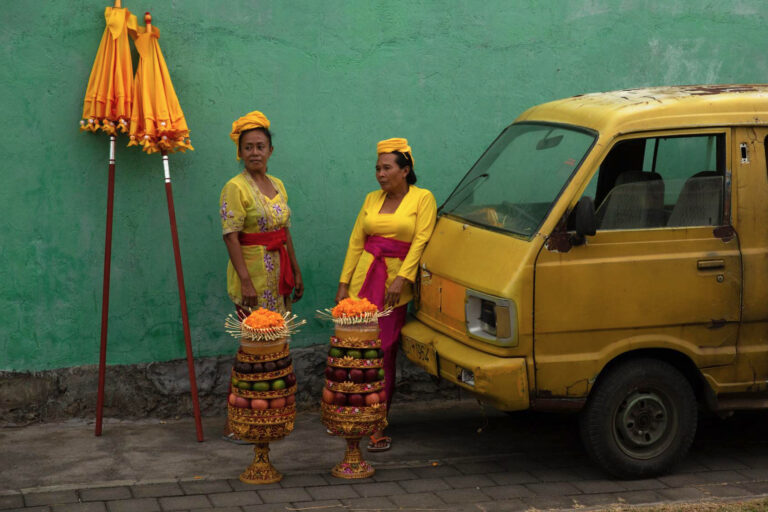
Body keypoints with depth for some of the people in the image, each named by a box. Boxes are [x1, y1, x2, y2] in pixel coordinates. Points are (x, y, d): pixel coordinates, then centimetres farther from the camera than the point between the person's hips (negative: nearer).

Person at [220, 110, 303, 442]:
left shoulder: (277, 185, 13)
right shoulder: (236, 188, -10)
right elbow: (231, 237, -16)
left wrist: (296, 272, 18)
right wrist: (245, 280, -22)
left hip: (278, 273, 7)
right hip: (252, 272, -7)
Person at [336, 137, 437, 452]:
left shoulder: (422, 199, 1)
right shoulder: (372, 200, 15)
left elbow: (420, 242, -7)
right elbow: (356, 242, 15)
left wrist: (401, 279, -16)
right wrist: (344, 283, 9)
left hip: (394, 286, -4)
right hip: (364, 280, 4)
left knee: (384, 355, -4)